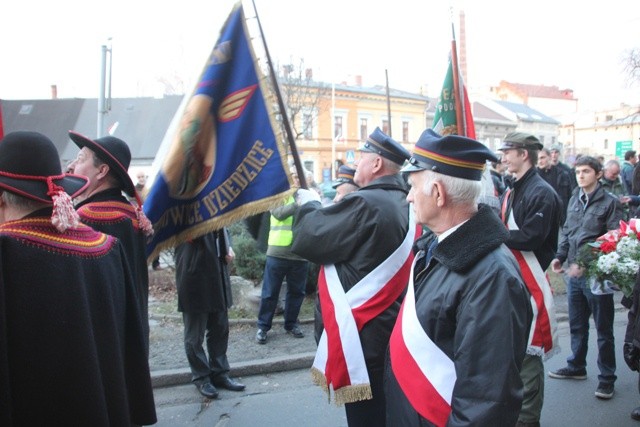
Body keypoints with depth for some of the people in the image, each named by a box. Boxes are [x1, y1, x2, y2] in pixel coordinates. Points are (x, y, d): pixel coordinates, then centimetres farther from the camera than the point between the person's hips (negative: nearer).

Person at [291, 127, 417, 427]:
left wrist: (309, 205, 3)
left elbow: (308, 239, -15)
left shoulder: (365, 204, -21)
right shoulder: (405, 204, 9)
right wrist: (322, 208, 7)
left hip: (362, 334, -9)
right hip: (389, 328, 9)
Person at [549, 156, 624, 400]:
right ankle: (576, 367, 35)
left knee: (603, 329, 7)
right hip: (574, 274, 6)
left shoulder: (610, 203, -10)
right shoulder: (574, 200, 8)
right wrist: (560, 256, 4)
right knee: (577, 325, 19)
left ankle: (607, 377, 19)